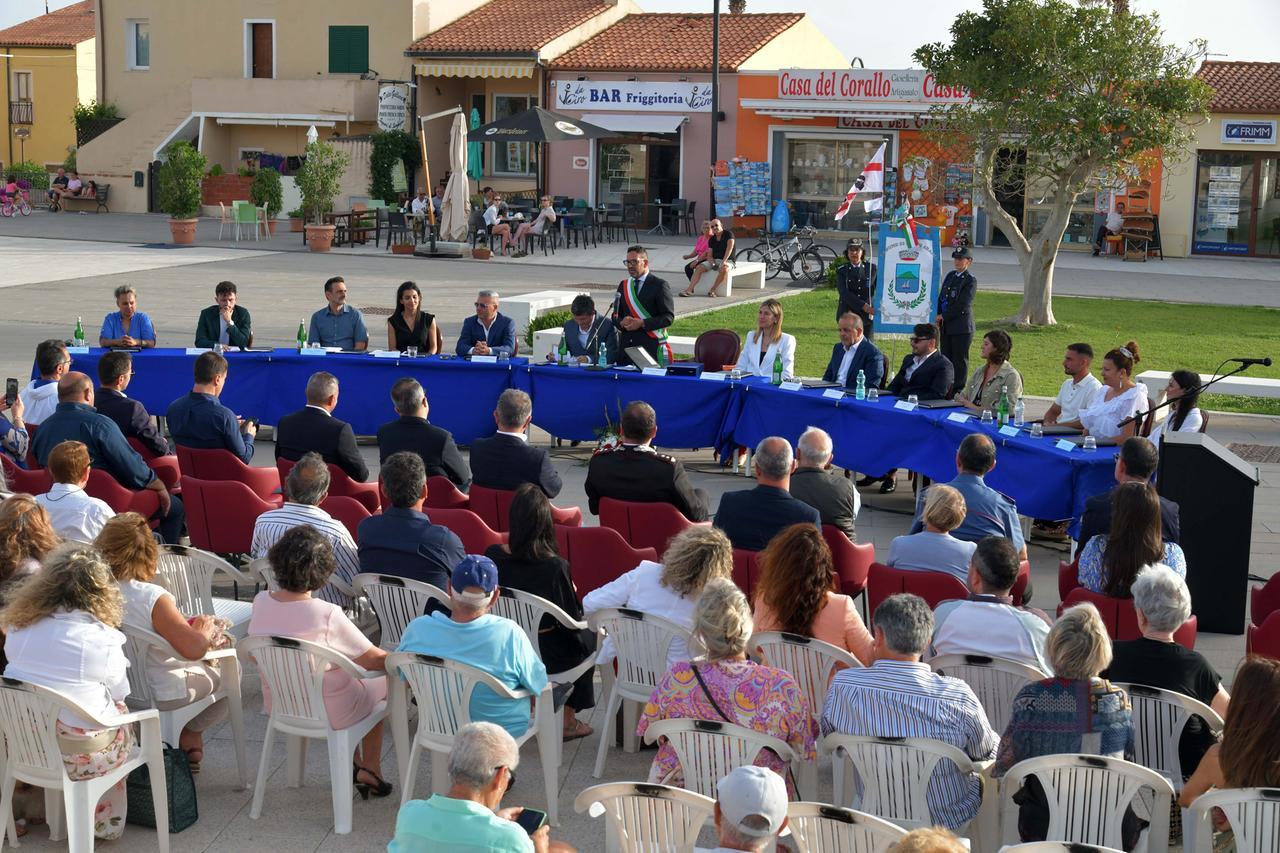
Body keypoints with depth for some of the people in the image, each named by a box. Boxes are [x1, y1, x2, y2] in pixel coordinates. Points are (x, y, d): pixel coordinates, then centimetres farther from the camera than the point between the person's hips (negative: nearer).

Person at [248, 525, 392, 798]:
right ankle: (370, 772, 34)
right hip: (328, 714, -5)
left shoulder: (260, 602, -15)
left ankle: (354, 765, 37)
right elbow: (374, 660, -20)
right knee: (382, 683, 25)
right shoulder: (328, 616, -31)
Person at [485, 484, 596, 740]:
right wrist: (573, 593, 5)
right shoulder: (555, 567, -25)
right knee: (587, 637, 28)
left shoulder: (492, 556, -13)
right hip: (543, 657, -4)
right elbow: (573, 620, -13)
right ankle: (568, 720, 33)